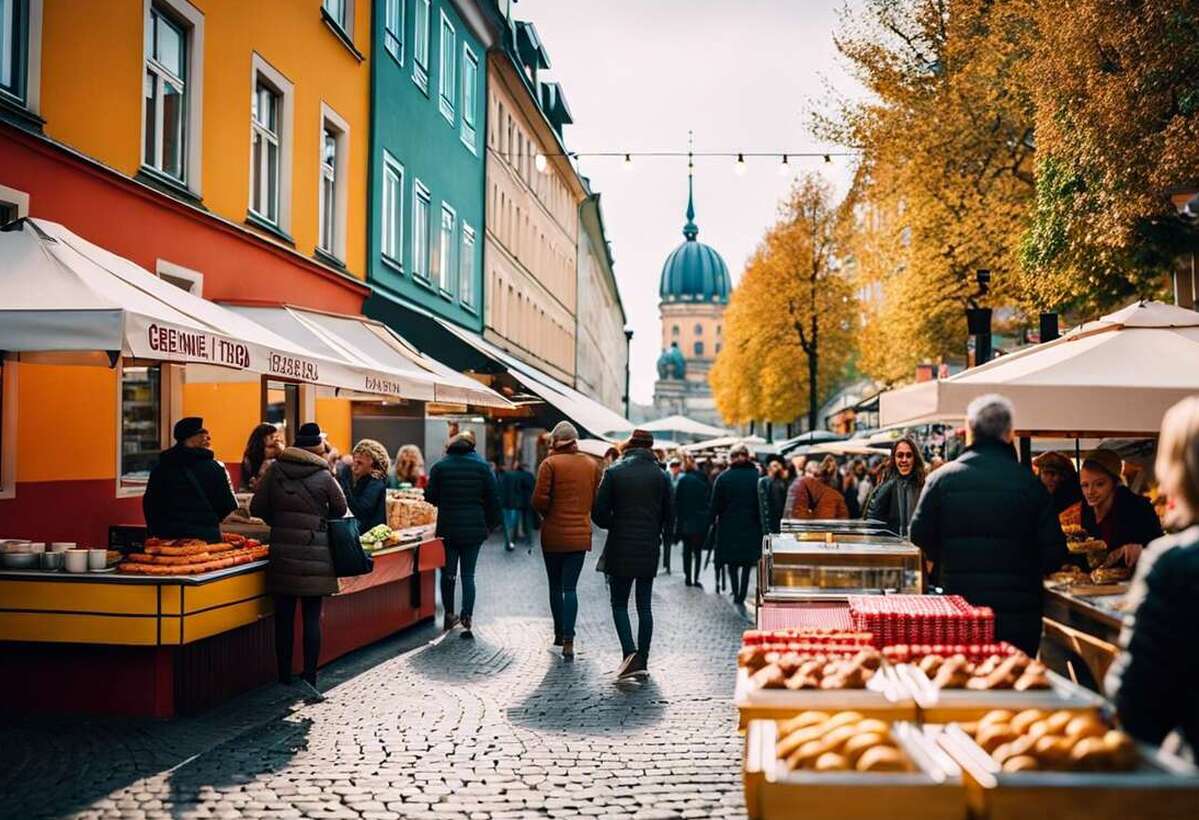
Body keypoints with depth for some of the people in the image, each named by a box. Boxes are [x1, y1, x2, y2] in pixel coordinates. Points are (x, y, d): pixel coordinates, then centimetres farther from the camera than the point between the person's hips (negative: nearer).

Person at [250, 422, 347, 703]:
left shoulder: (275, 469, 1)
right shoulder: (324, 476, -5)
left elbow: (257, 507, 2)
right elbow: (340, 509, 8)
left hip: (282, 550, 2)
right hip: (314, 552, -2)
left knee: (284, 617, 9)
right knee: (312, 617, 2)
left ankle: (284, 680, 15)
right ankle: (309, 677, -6)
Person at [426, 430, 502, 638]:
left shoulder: (440, 466, -2)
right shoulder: (482, 466, -2)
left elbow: (431, 497, 1)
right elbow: (493, 498, -2)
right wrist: (490, 524, 8)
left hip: (448, 528, 0)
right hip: (474, 528, 0)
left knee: (448, 573, 13)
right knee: (468, 574, 4)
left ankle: (449, 615, 18)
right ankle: (467, 618, -6)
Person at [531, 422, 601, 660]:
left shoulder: (550, 464, -8)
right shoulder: (591, 464, 4)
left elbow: (539, 499, -13)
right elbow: (596, 500, 8)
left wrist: (547, 513, 6)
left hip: (553, 534, -2)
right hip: (580, 535, 2)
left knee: (555, 586, 14)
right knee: (570, 587, 2)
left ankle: (559, 634, 23)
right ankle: (568, 639, -10)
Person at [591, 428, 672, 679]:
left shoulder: (613, 473, -5)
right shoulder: (660, 475, 1)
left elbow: (599, 513, -6)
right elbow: (668, 515, 3)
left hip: (620, 549, -2)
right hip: (649, 550, 2)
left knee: (619, 604, 7)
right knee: (644, 606, 10)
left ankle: (630, 653, -11)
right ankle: (643, 660, 12)